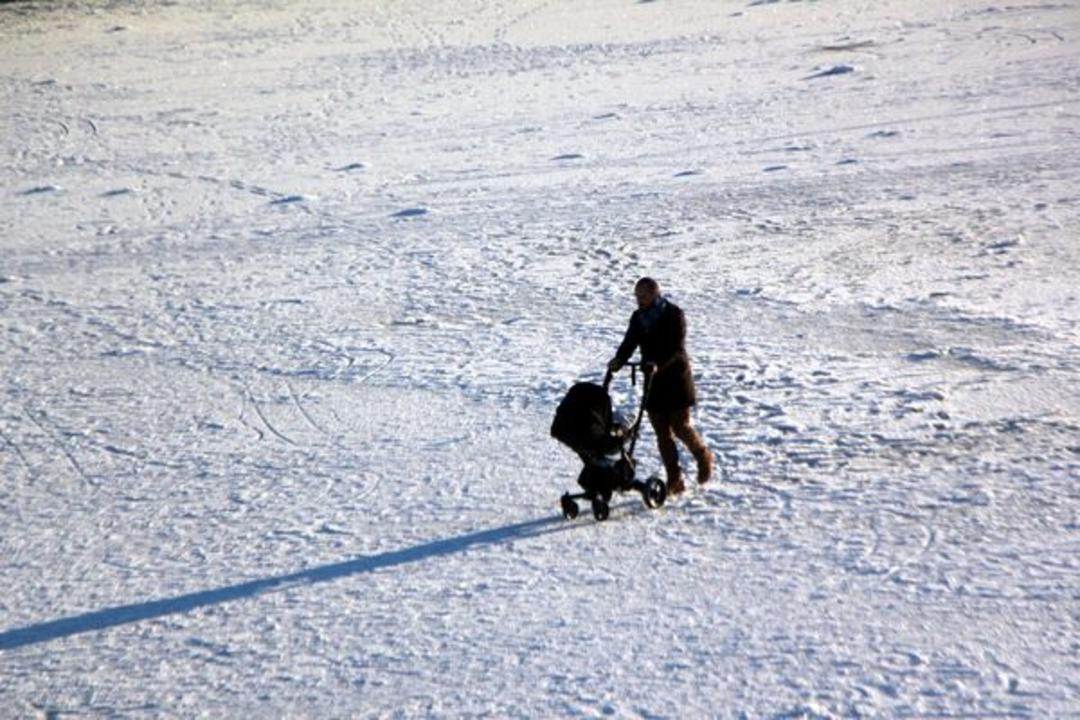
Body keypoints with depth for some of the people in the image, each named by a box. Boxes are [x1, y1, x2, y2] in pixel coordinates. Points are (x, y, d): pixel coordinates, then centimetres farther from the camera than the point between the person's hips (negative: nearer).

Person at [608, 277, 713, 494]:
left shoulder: (673, 315, -11)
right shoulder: (638, 317, 8)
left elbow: (677, 348, -21)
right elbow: (629, 342, 2)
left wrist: (659, 364, -36)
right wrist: (619, 359, -18)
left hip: (675, 380, -6)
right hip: (653, 382, 6)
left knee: (680, 428, -4)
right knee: (662, 433, 4)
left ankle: (704, 457, 25)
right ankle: (674, 480, 10)